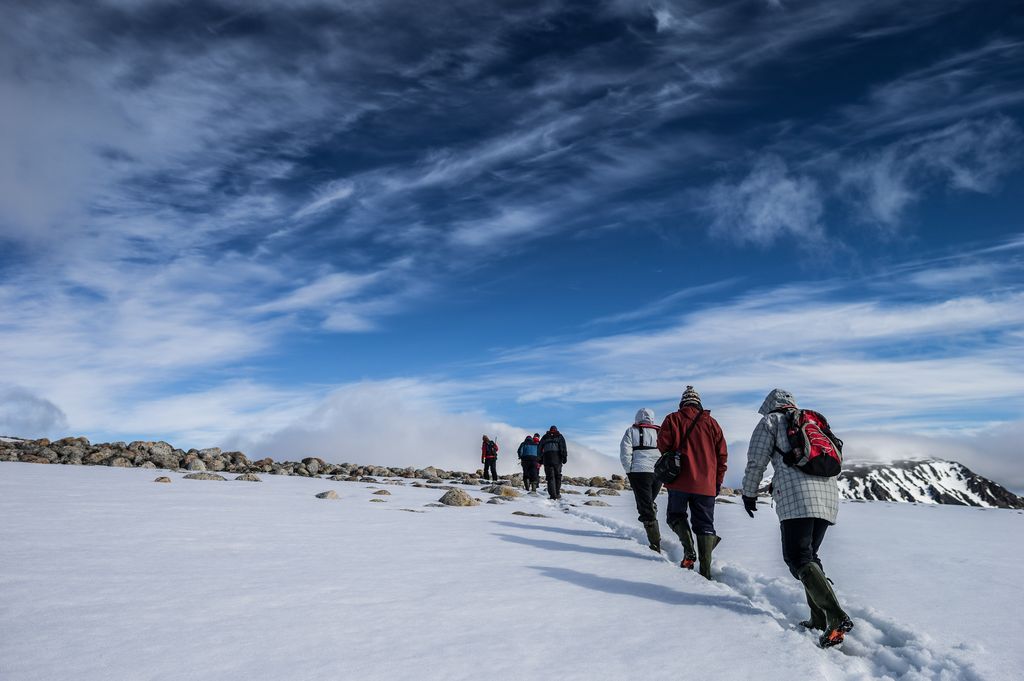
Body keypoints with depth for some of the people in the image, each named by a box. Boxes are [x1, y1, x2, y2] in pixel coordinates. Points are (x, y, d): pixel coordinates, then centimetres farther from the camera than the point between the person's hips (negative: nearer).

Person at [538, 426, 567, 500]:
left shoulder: (544, 437, 20)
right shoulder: (559, 437, 13)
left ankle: (553, 495, -11)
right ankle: (557, 494, 12)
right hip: (557, 459, -1)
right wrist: (564, 457, -5)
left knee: (550, 477, -2)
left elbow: (540, 449, 17)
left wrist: (540, 460, 19)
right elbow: (563, 447, -1)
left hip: (547, 459, 1)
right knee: (557, 476, 12)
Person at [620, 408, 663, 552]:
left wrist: (629, 471, 3)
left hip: (640, 471, -4)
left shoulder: (631, 431, 4)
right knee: (650, 502, 22)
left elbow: (625, 454, -6)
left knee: (646, 508, -3)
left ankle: (655, 544, -9)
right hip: (659, 473, 4)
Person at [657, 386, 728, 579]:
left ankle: (689, 551, -6)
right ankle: (706, 570, 1)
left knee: (676, 516, 17)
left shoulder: (673, 419, 1)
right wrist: (718, 481, 15)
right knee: (705, 525, 8)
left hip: (680, 482, -2)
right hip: (706, 484, 2)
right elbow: (722, 453, 8)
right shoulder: (711, 422, 8)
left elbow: (663, 445, -6)